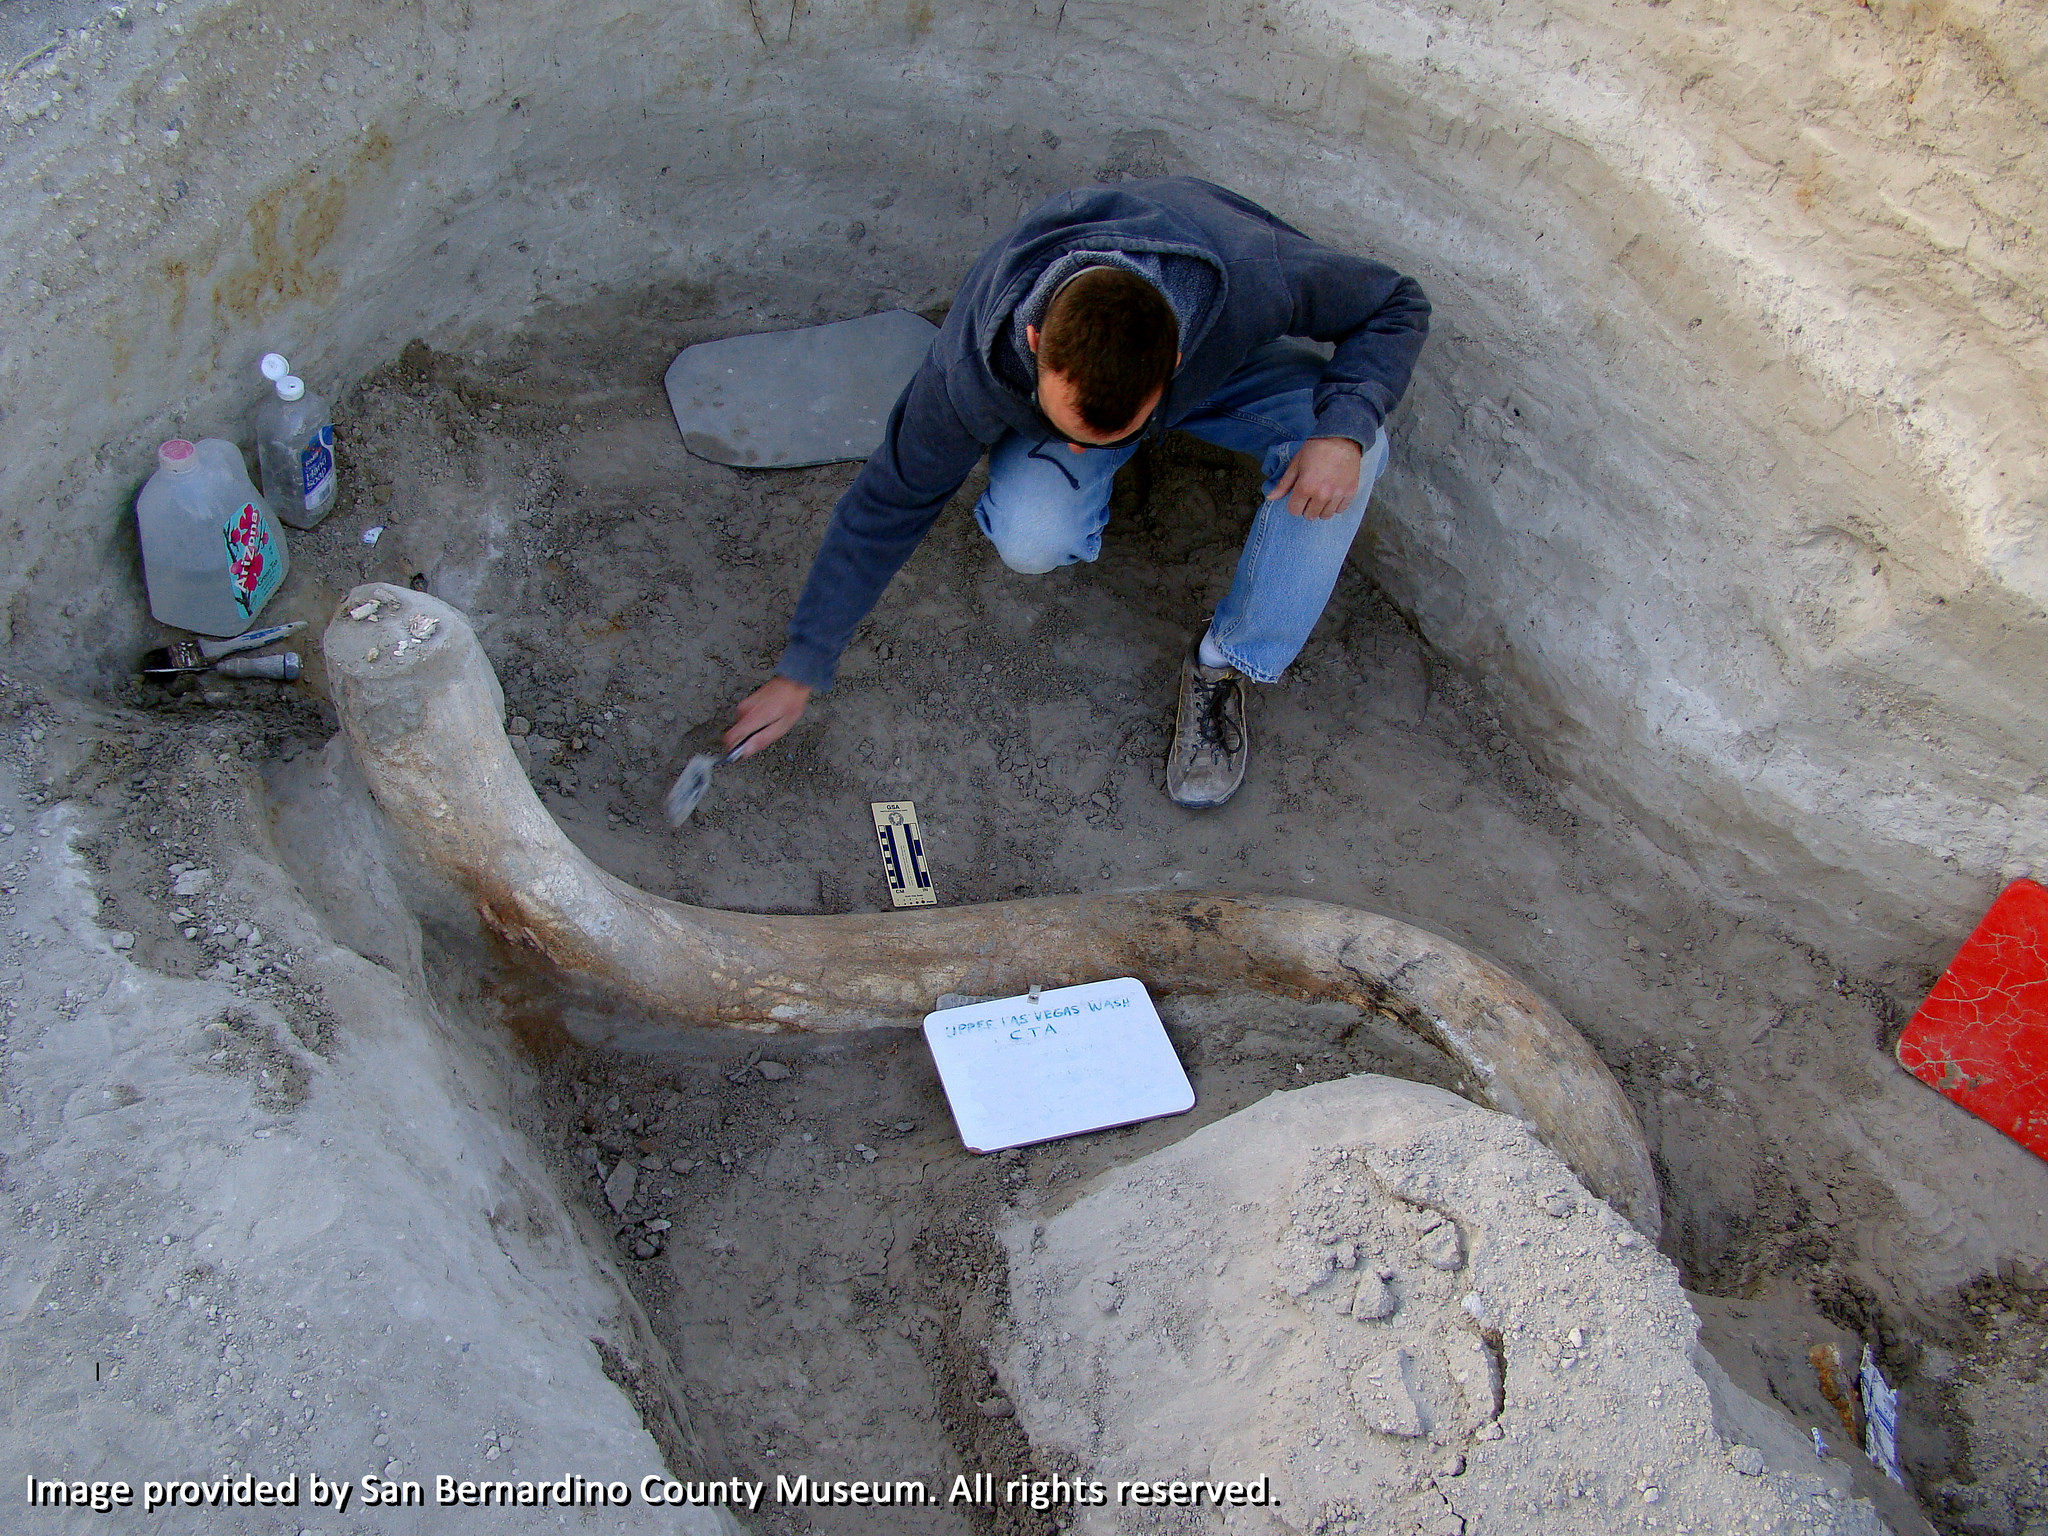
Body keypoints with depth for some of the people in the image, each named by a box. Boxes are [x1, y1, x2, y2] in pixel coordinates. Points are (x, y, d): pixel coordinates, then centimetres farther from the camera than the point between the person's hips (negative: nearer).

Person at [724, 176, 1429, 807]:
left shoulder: (1253, 275, -41)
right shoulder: (970, 366, -38)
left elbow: (1397, 305, -21)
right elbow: (887, 504, -24)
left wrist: (1343, 430, -41)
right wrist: (801, 670, -21)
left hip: (1223, 363, 1)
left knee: (1351, 448, -30)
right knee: (1028, 539, -31)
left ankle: (1225, 666, -14)